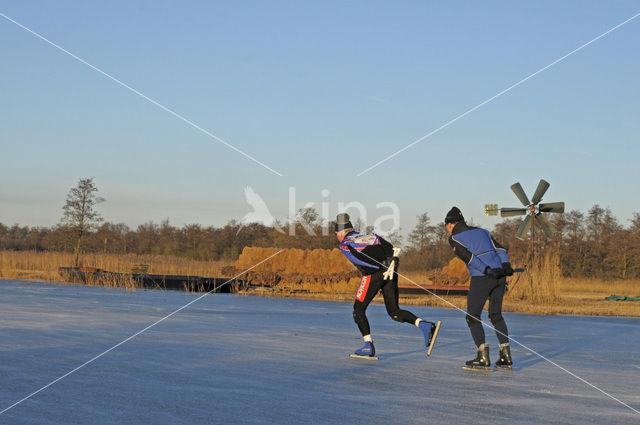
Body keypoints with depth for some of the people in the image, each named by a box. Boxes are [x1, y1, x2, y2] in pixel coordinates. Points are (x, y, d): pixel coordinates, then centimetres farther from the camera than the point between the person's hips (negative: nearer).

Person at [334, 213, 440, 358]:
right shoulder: (370, 236, 28)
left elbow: (360, 260, -9)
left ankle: (368, 347, 6)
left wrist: (383, 267, -14)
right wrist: (391, 262, -7)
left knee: (359, 309, 11)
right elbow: (390, 249, 9)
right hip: (390, 273, 6)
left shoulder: (344, 245, 11)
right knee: (394, 312, 11)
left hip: (373, 274, -6)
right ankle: (425, 325, -9)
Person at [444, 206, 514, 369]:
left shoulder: (454, 238, 6)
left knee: (472, 317, 6)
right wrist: (506, 266, -2)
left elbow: (468, 257, -10)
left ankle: (483, 357, -4)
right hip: (500, 276, 6)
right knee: (496, 315, 17)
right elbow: (499, 249, 10)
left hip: (481, 277, -6)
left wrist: (488, 271, -16)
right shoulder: (482, 231, 24)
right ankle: (506, 356, 10)